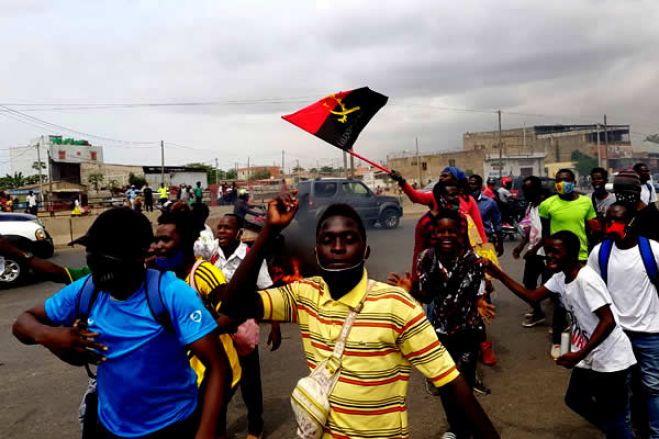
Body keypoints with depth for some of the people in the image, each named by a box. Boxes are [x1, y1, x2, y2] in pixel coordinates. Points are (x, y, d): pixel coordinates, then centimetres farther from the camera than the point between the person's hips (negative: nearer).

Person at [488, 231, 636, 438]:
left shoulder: (586, 279, -26)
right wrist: (499, 274, -5)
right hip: (589, 358, 9)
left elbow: (608, 321, -28)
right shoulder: (561, 277, 2)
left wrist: (578, 355, -29)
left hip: (610, 360, -9)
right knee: (575, 400, 22)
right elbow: (532, 296, 2)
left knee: (616, 421, 5)